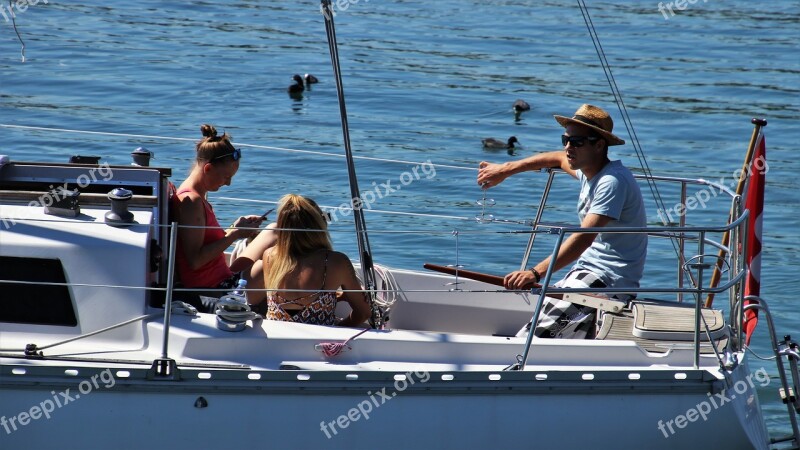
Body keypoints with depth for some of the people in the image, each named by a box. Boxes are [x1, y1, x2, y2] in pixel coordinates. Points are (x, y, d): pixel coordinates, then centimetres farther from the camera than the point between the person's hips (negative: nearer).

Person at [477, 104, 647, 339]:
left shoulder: (612, 181, -19)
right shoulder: (590, 171, 12)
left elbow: (585, 237, -30)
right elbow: (558, 158, 36)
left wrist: (536, 273, -38)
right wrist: (505, 170, 32)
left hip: (611, 279, -10)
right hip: (588, 270, 10)